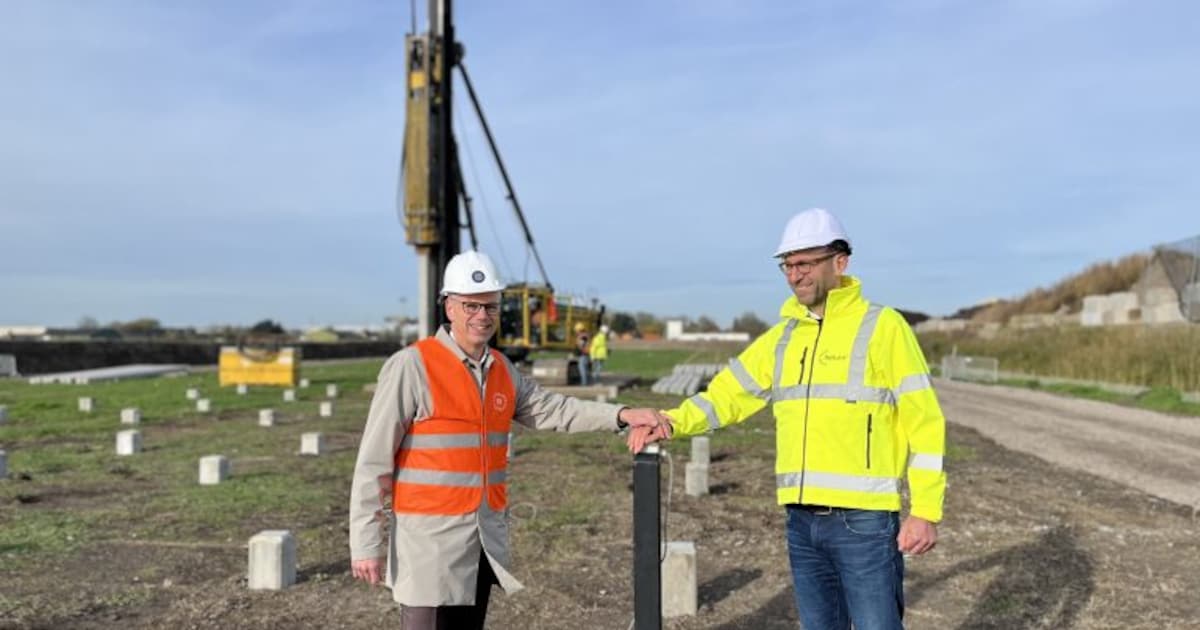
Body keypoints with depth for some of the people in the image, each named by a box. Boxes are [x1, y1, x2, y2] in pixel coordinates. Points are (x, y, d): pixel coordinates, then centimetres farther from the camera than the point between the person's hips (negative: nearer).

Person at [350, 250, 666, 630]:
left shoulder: (502, 370, 9)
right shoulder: (412, 366, -12)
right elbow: (373, 461, -12)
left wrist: (621, 415, -3)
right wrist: (366, 543, -13)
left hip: (487, 536, 7)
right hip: (430, 536, -7)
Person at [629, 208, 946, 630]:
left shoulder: (882, 326, -4)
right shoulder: (783, 336, 12)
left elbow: (924, 420, -6)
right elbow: (730, 393, 12)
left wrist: (925, 510, -11)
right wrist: (673, 422, -6)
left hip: (864, 520, -5)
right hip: (803, 521, 6)